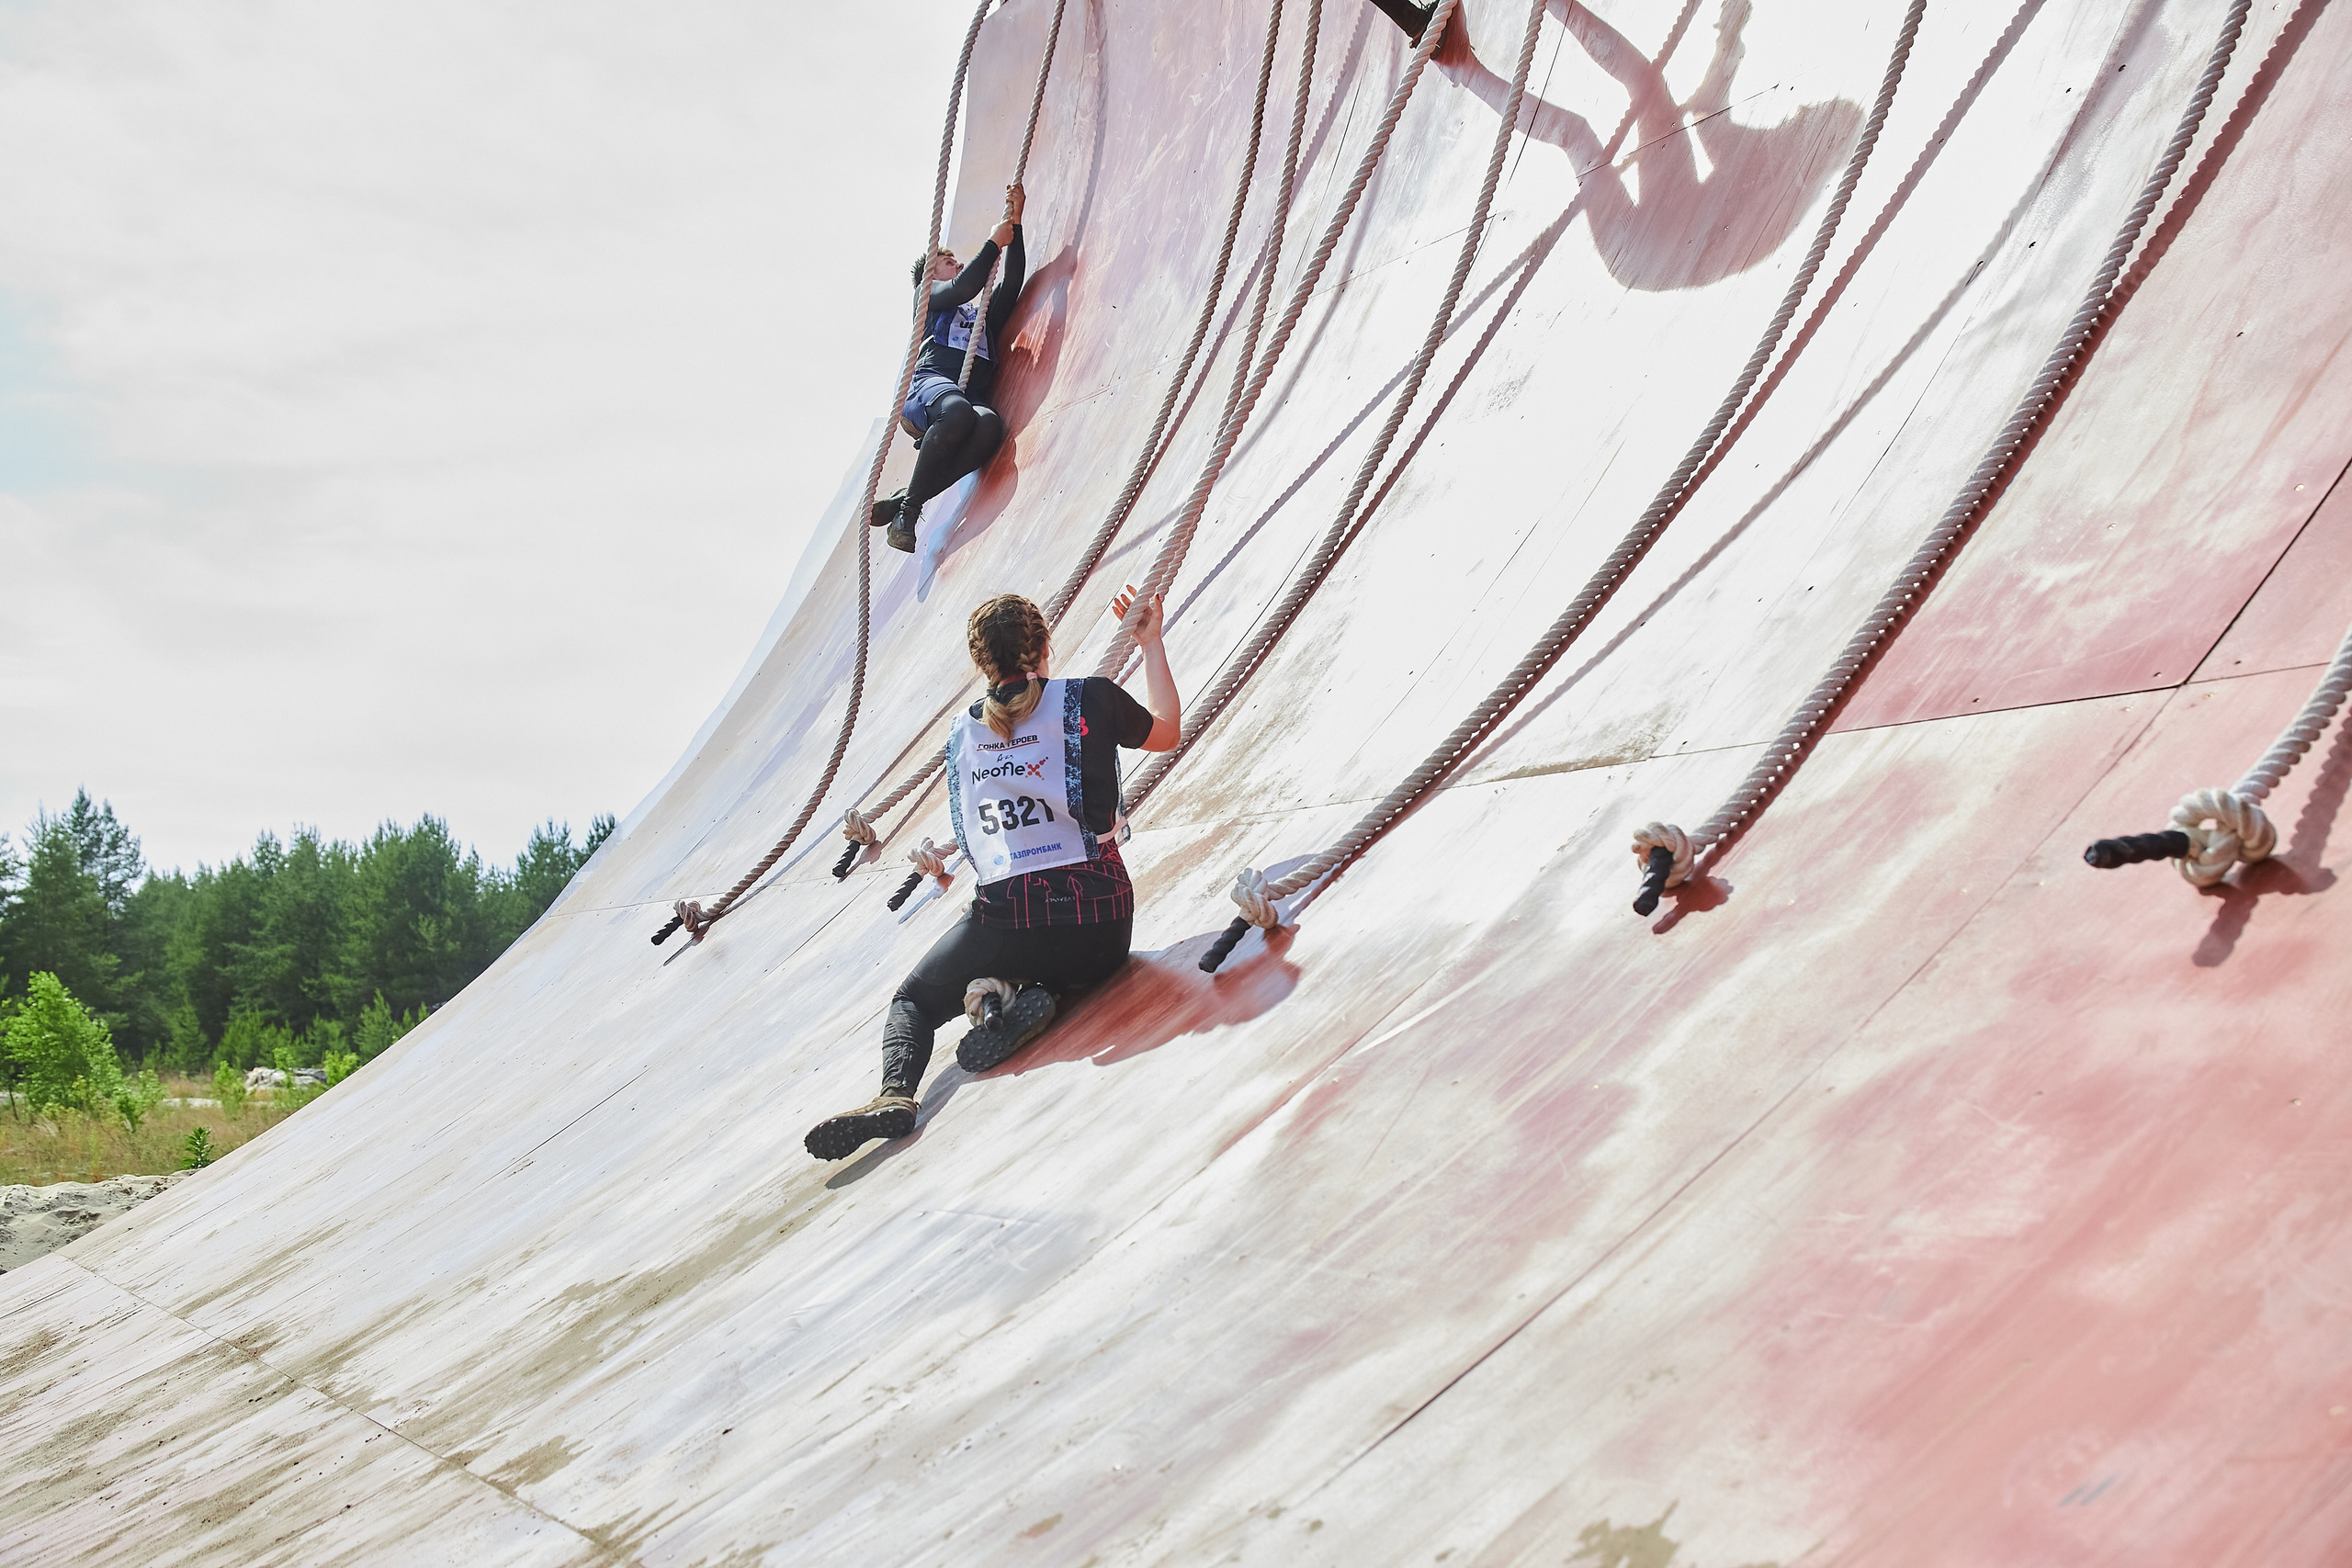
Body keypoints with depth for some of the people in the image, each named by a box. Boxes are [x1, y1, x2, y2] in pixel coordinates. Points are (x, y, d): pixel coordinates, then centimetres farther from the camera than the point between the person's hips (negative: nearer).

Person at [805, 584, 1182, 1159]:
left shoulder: (962, 734, 9)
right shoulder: (1090, 699, 1)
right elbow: (1167, 732, 20)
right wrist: (1151, 644, 30)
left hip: (1006, 916, 0)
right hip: (1098, 921, 0)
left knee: (911, 1001, 21)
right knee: (1049, 973, 35)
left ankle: (895, 1092, -12)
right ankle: (1035, 998, -4)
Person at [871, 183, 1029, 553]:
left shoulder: (984, 311, 39)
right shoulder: (929, 296, 26)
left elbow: (1013, 281, 25)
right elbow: (963, 287, 5)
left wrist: (1015, 225, 19)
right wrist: (994, 243, 14)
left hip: (974, 394, 4)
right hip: (930, 382, -4)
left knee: (990, 425, -35)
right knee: (958, 412, -42)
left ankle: (905, 501, -33)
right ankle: (908, 506, -30)